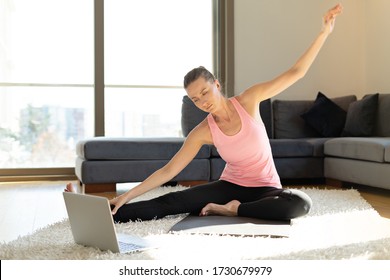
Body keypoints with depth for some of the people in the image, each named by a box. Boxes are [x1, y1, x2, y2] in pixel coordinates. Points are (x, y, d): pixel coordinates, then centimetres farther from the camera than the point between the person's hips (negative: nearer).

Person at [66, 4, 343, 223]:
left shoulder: (248, 100, -13)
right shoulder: (203, 131, -10)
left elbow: (295, 73, -11)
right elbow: (168, 170, -10)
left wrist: (324, 32, -16)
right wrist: (128, 195, -18)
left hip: (265, 189, 0)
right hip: (230, 186, 1)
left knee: (301, 203, -35)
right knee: (171, 202, -19)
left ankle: (234, 210, -21)